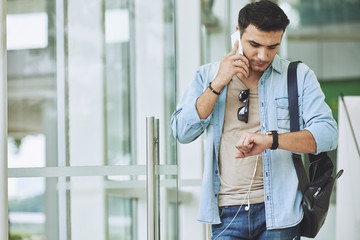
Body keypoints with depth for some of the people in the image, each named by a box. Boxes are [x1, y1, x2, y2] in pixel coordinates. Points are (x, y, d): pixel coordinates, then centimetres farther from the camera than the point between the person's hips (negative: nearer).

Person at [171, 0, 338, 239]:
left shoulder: (299, 76, 4)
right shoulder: (208, 75, 10)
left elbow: (327, 132, -8)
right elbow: (182, 133, 0)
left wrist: (270, 139, -21)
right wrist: (218, 84, -8)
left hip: (278, 210, -1)